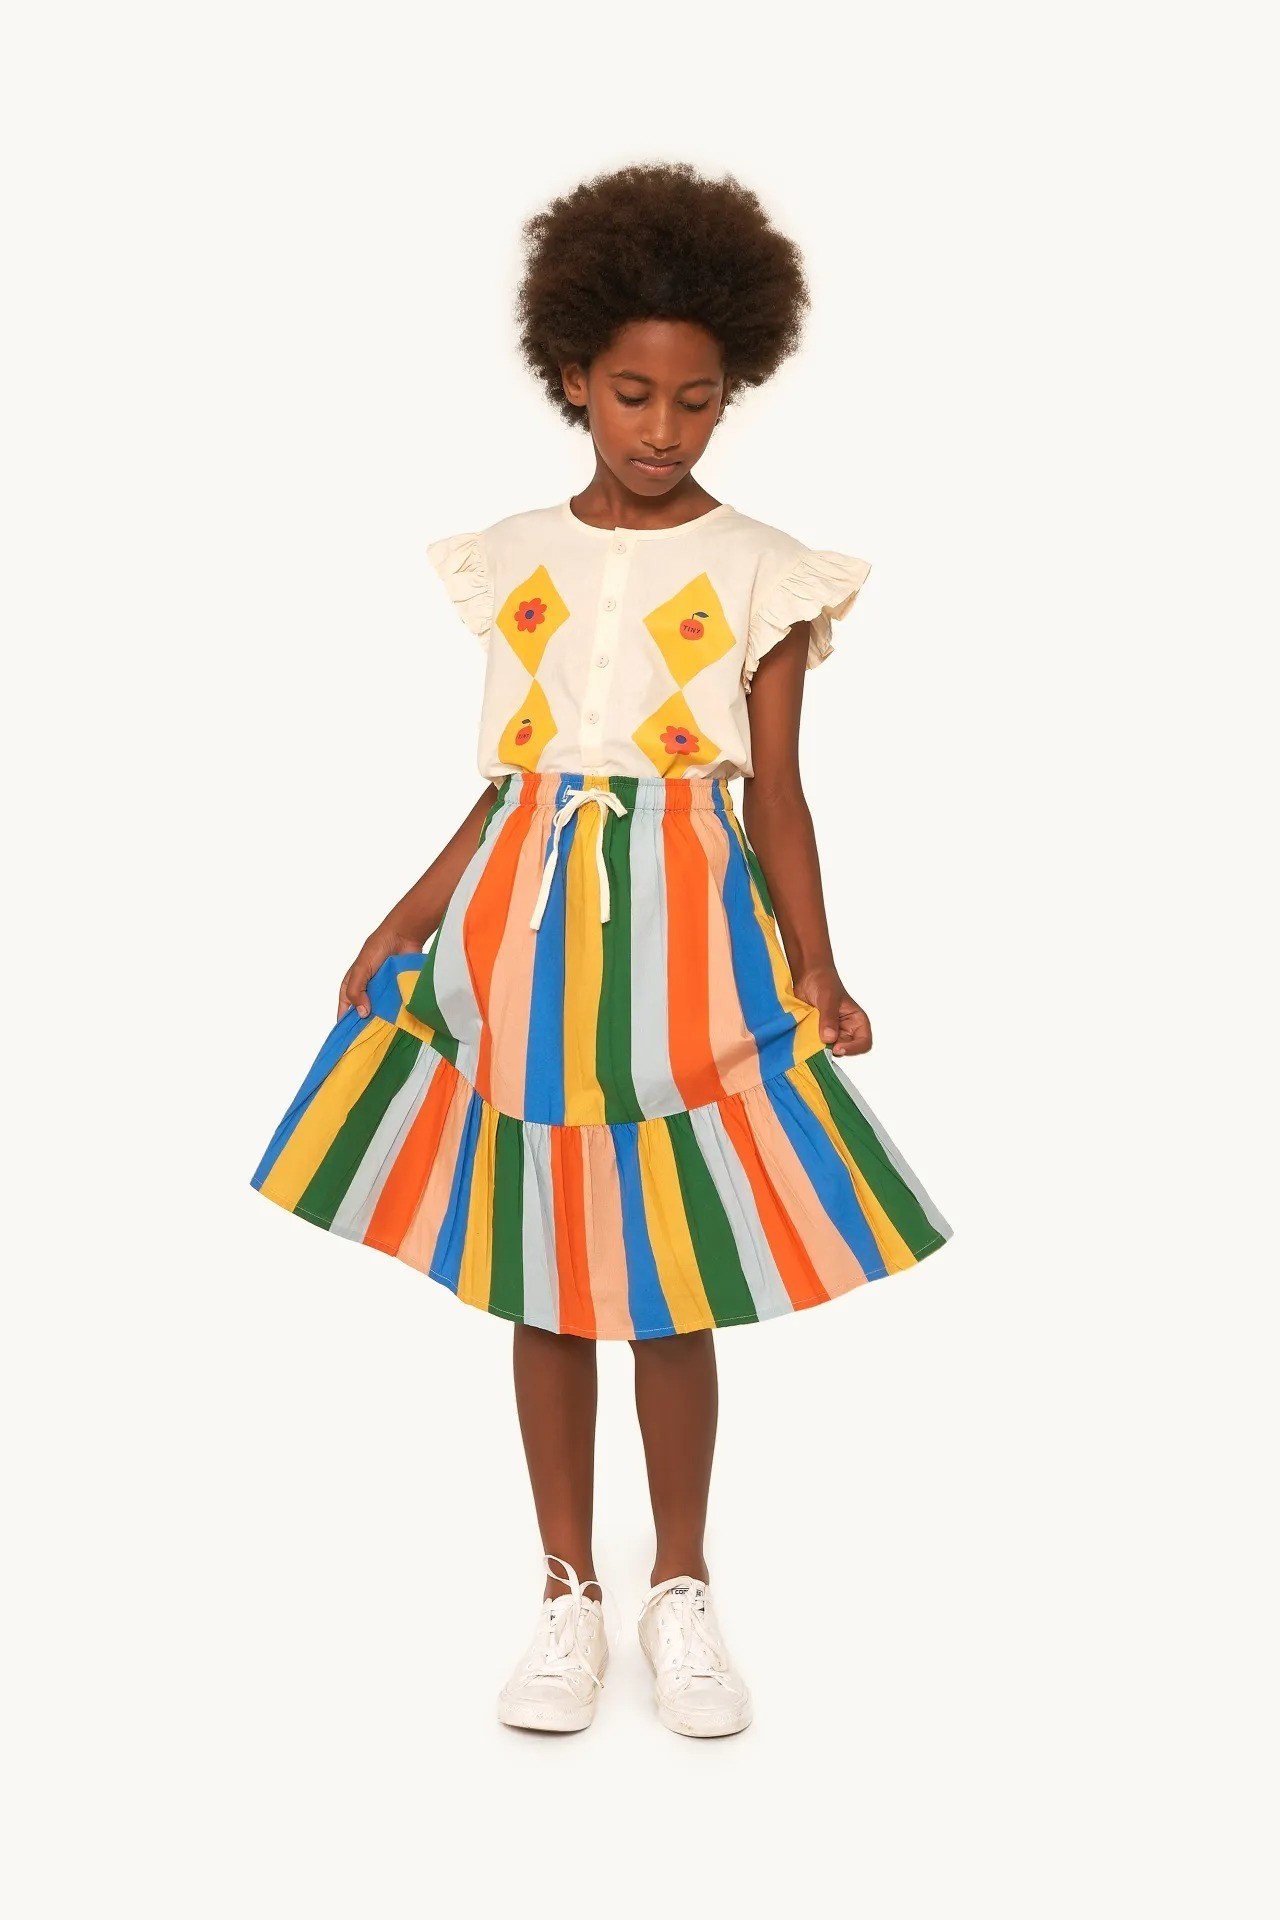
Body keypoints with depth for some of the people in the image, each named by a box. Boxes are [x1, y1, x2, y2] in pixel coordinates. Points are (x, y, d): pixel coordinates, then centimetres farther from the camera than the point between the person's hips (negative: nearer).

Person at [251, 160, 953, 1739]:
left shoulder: (758, 573, -1)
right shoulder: (513, 560, 6)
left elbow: (774, 793, -2)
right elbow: (508, 778, 10)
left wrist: (816, 973, -12)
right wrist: (411, 920, 3)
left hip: (687, 934, -2)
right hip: (526, 925, 3)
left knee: (671, 1290, 4)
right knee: (544, 1281, 8)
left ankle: (682, 1592, 23)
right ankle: (568, 1592, 23)